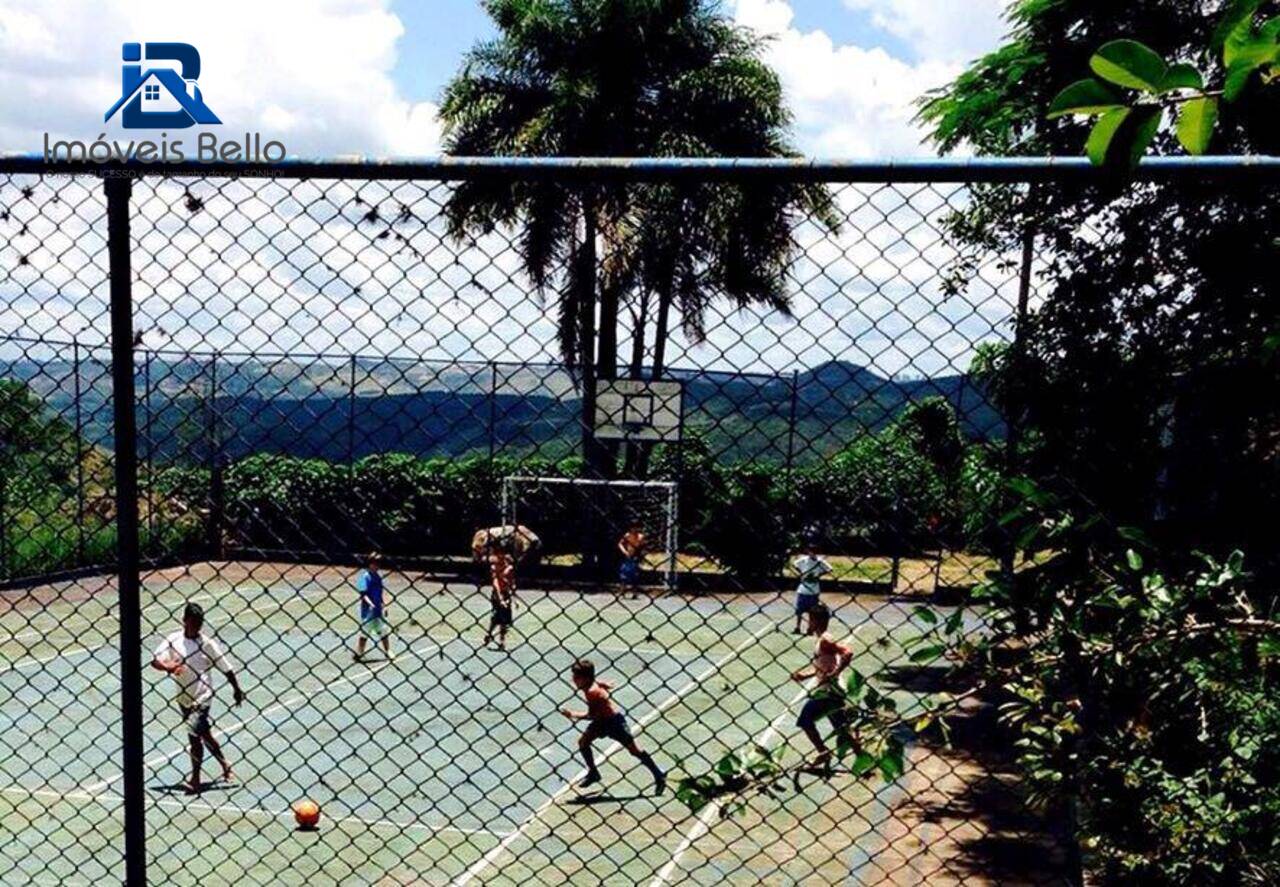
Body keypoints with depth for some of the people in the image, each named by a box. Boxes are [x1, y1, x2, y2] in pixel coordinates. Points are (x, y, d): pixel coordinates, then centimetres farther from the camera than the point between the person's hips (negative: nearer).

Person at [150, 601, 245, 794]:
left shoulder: (207, 643, -10)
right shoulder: (173, 639, -3)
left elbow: (225, 667, -4)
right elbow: (155, 660, -13)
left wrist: (237, 689, -1)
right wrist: (168, 667, -33)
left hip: (202, 697, -4)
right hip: (183, 697, 4)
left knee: (194, 735, -14)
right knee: (204, 734, 16)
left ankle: (195, 779, -2)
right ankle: (224, 764, 36)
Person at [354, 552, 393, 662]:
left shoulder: (378, 576, 9)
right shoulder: (365, 576, -13)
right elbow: (363, 594, -19)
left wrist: (384, 604, 11)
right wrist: (370, 604, -31)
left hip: (378, 609, 7)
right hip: (368, 611, -7)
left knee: (383, 631, 15)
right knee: (365, 633, -1)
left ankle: (388, 651, 27)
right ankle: (358, 653, 11)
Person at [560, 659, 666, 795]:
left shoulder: (592, 692, -29)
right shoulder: (593, 683, -3)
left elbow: (591, 715, -28)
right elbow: (609, 685, 13)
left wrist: (573, 714, -23)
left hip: (614, 721, -9)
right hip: (602, 720, 9)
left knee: (634, 749, -2)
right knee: (583, 741, 1)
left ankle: (659, 776, 9)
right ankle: (593, 773, 18)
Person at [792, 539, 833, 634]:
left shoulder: (820, 561, -5)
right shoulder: (803, 560, -3)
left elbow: (829, 569, 1)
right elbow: (794, 565, 10)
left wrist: (819, 575, -10)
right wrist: (801, 574, -3)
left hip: (814, 591, 0)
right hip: (803, 589, 1)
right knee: (799, 610, 5)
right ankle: (797, 628, 15)